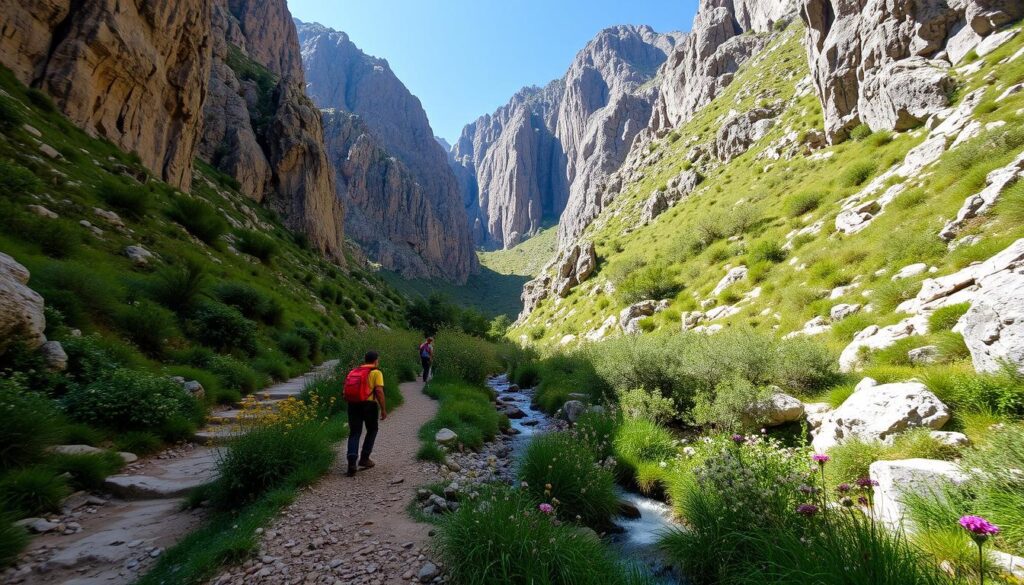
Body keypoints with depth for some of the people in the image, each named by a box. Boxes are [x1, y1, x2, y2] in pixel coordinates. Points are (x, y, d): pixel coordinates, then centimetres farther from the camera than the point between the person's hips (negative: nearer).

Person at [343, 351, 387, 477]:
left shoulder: (353, 372, 18)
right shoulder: (376, 372, 1)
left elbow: (346, 391, 14)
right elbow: (379, 391, -11)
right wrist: (384, 409, -7)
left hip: (353, 404, 4)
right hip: (368, 404, -4)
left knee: (354, 433, 10)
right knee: (372, 430, 18)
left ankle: (352, 463, -2)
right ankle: (364, 458, 18)